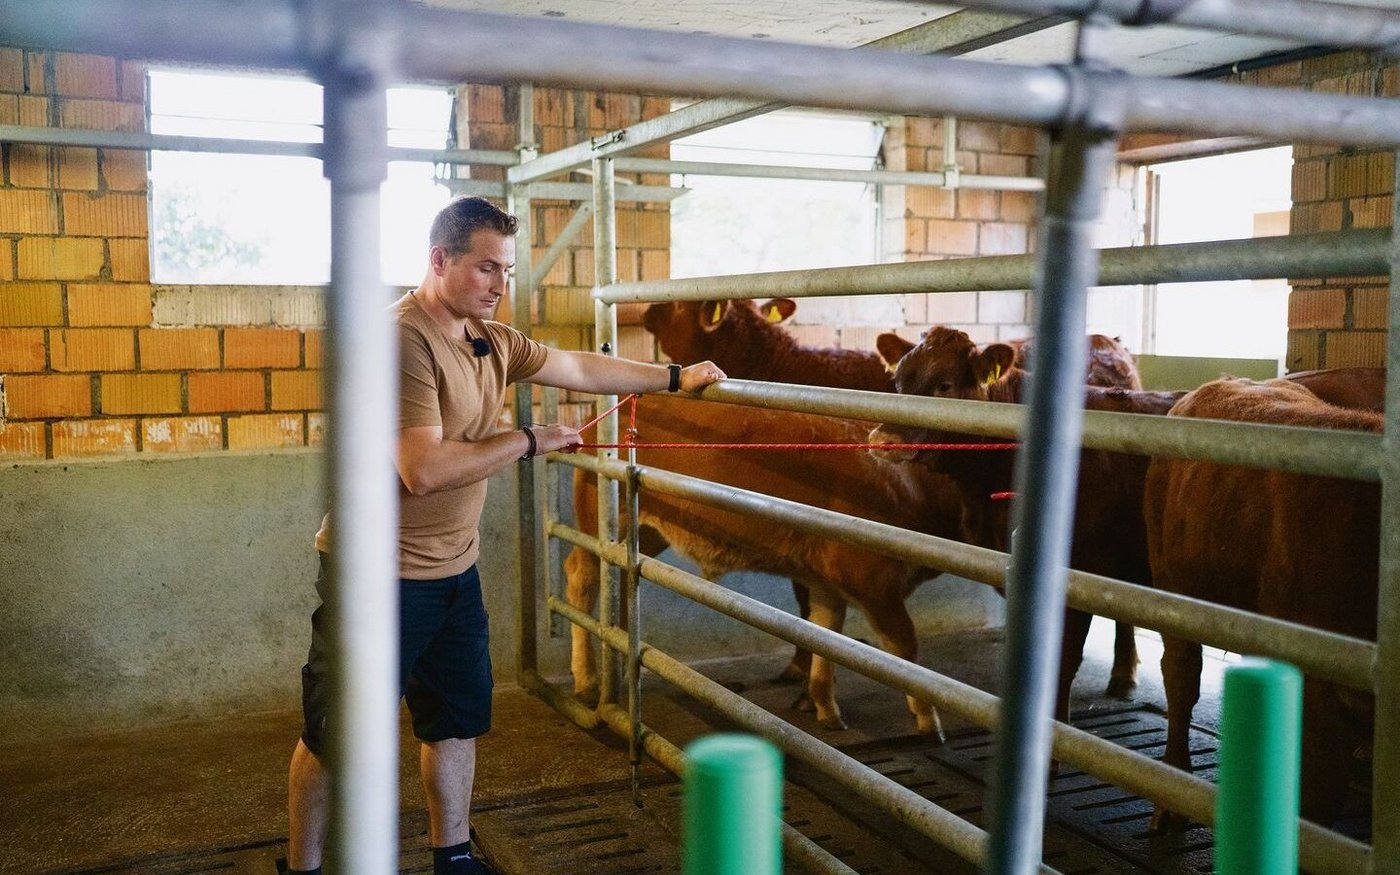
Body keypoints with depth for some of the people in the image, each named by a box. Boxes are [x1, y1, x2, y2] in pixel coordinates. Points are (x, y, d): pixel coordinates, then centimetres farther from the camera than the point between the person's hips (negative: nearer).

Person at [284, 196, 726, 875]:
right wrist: (528, 441, -19)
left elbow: (579, 368, 18)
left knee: (458, 718, 18)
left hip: (453, 570, 9)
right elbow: (424, 469, -28)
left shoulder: (492, 341, 6)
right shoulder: (402, 340, -22)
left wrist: (675, 378, 21)